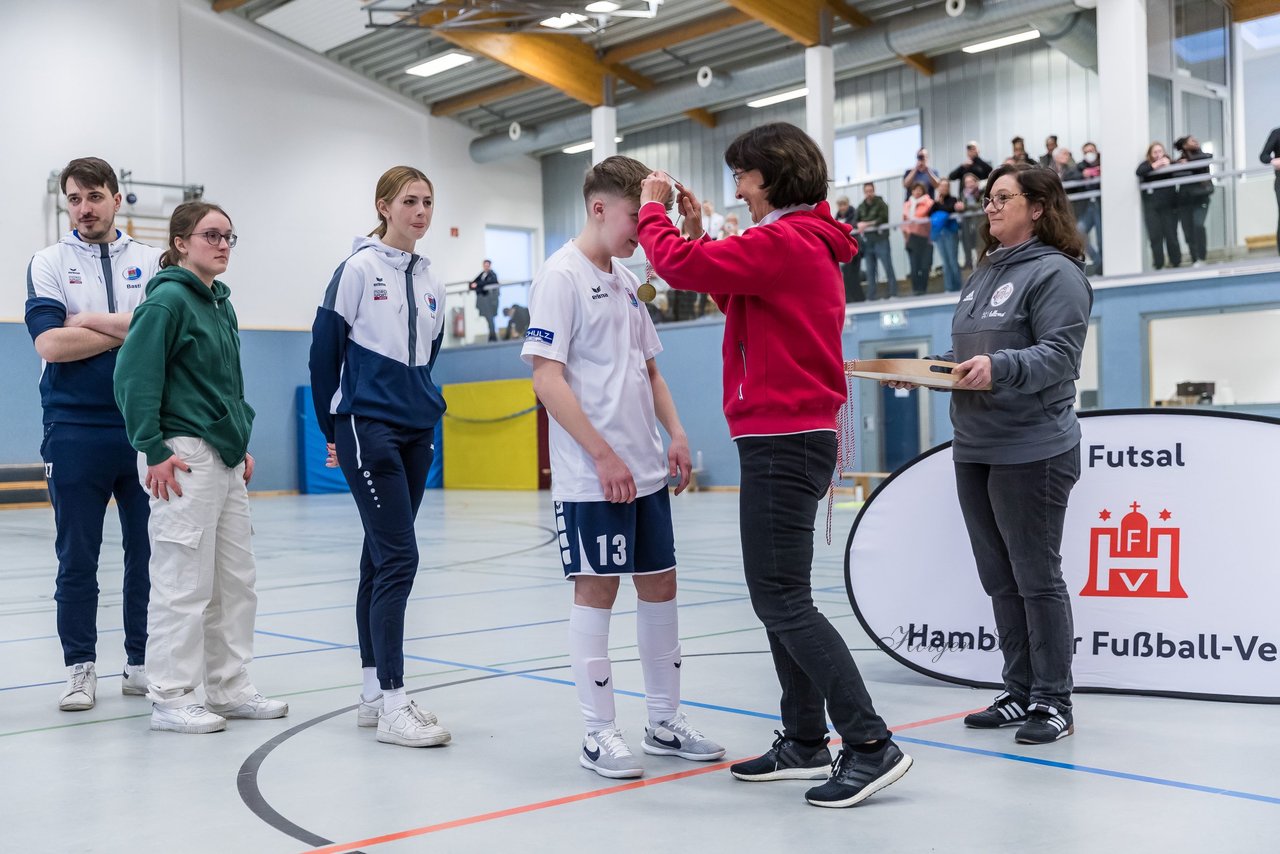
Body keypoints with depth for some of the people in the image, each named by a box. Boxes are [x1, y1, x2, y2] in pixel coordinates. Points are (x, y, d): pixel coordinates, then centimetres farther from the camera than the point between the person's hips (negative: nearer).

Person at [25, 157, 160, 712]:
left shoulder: (151, 261, 8)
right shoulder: (49, 263, 5)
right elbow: (50, 344, -9)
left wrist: (92, 321, -10)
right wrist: (128, 329, -7)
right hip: (75, 431, -1)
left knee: (148, 552, 6)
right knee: (76, 557, 4)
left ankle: (143, 662, 18)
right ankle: (80, 667, 15)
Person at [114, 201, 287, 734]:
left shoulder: (221, 305, 16)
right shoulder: (168, 300, -9)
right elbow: (134, 376, -15)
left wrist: (242, 444, 18)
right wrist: (153, 450, -17)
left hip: (226, 459, 9)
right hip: (183, 458, -9)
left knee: (236, 580, 12)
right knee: (184, 583, -5)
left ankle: (230, 689, 22)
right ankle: (171, 700, 6)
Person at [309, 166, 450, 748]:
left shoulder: (427, 279, 12)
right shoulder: (360, 267, -6)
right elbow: (324, 348, -4)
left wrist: (422, 406, 15)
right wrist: (331, 429, 0)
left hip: (416, 432, 7)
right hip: (368, 430, -6)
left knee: (382, 558, 11)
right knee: (398, 557, -12)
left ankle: (372, 691, 18)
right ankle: (391, 705, -9)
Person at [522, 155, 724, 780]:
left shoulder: (625, 281, 15)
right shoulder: (561, 276, -9)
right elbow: (546, 377, -15)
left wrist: (675, 434, 6)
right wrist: (604, 456, -18)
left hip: (645, 470, 8)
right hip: (591, 476, -8)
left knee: (659, 585, 10)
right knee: (597, 589, -1)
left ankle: (665, 722, 22)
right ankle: (599, 735, 10)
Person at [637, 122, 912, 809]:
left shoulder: (784, 241, -15)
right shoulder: (809, 243, 18)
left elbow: (681, 266, -18)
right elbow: (736, 298, 27)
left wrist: (653, 211, 0)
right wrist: (699, 233, 17)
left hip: (782, 440, -11)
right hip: (792, 437, 11)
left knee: (783, 602, -9)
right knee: (778, 598, 14)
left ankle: (870, 745, -7)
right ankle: (805, 744, 21)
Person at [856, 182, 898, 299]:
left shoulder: (881, 203, -1)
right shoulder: (861, 207, 13)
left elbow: (883, 219, -13)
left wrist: (867, 224, -16)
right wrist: (859, 224, -13)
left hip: (880, 240, -5)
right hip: (867, 242, 5)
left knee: (888, 266, -6)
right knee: (870, 270, 6)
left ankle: (893, 293, -3)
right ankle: (871, 296, 10)